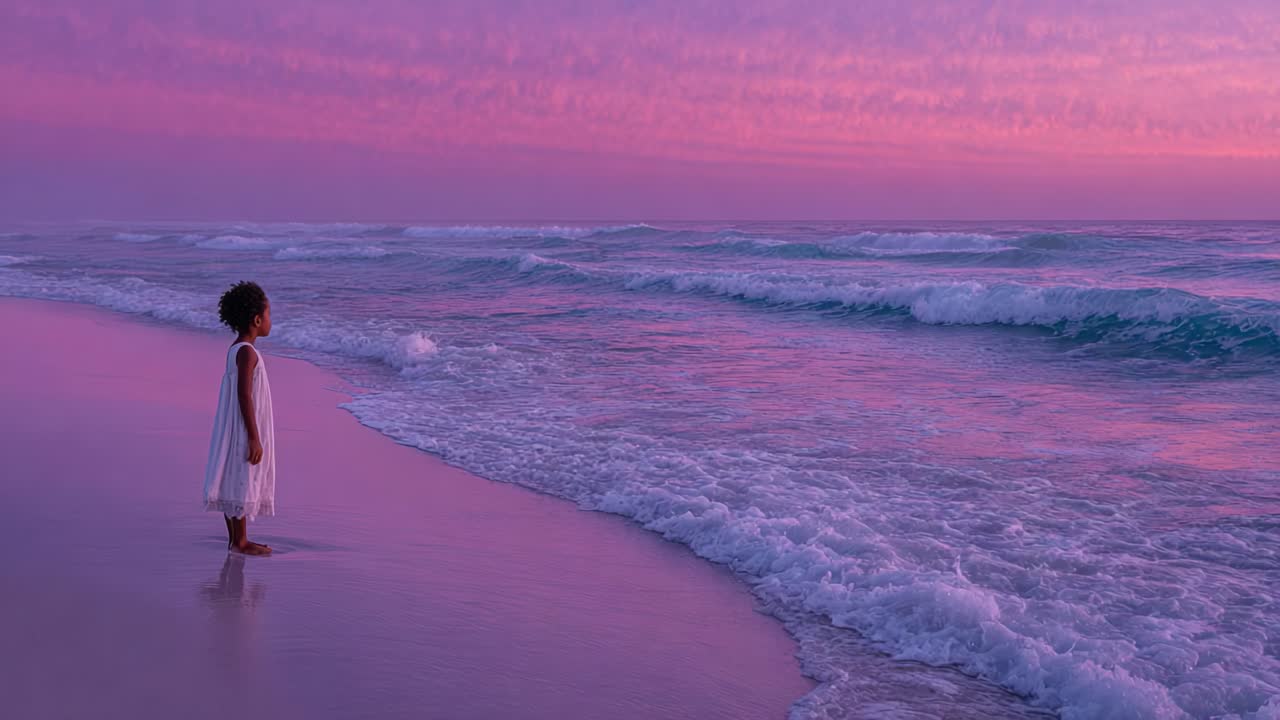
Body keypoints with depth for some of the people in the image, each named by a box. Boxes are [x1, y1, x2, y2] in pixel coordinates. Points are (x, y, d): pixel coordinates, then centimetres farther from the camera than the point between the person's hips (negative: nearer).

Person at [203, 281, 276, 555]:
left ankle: (236, 538, 20)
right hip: (244, 432, -10)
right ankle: (240, 541, 5)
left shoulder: (235, 349, 11)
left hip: (235, 431, 10)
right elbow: (244, 396, -22)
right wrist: (254, 438, -21)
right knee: (243, 482, -2)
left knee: (234, 483, 13)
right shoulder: (247, 352, -19)